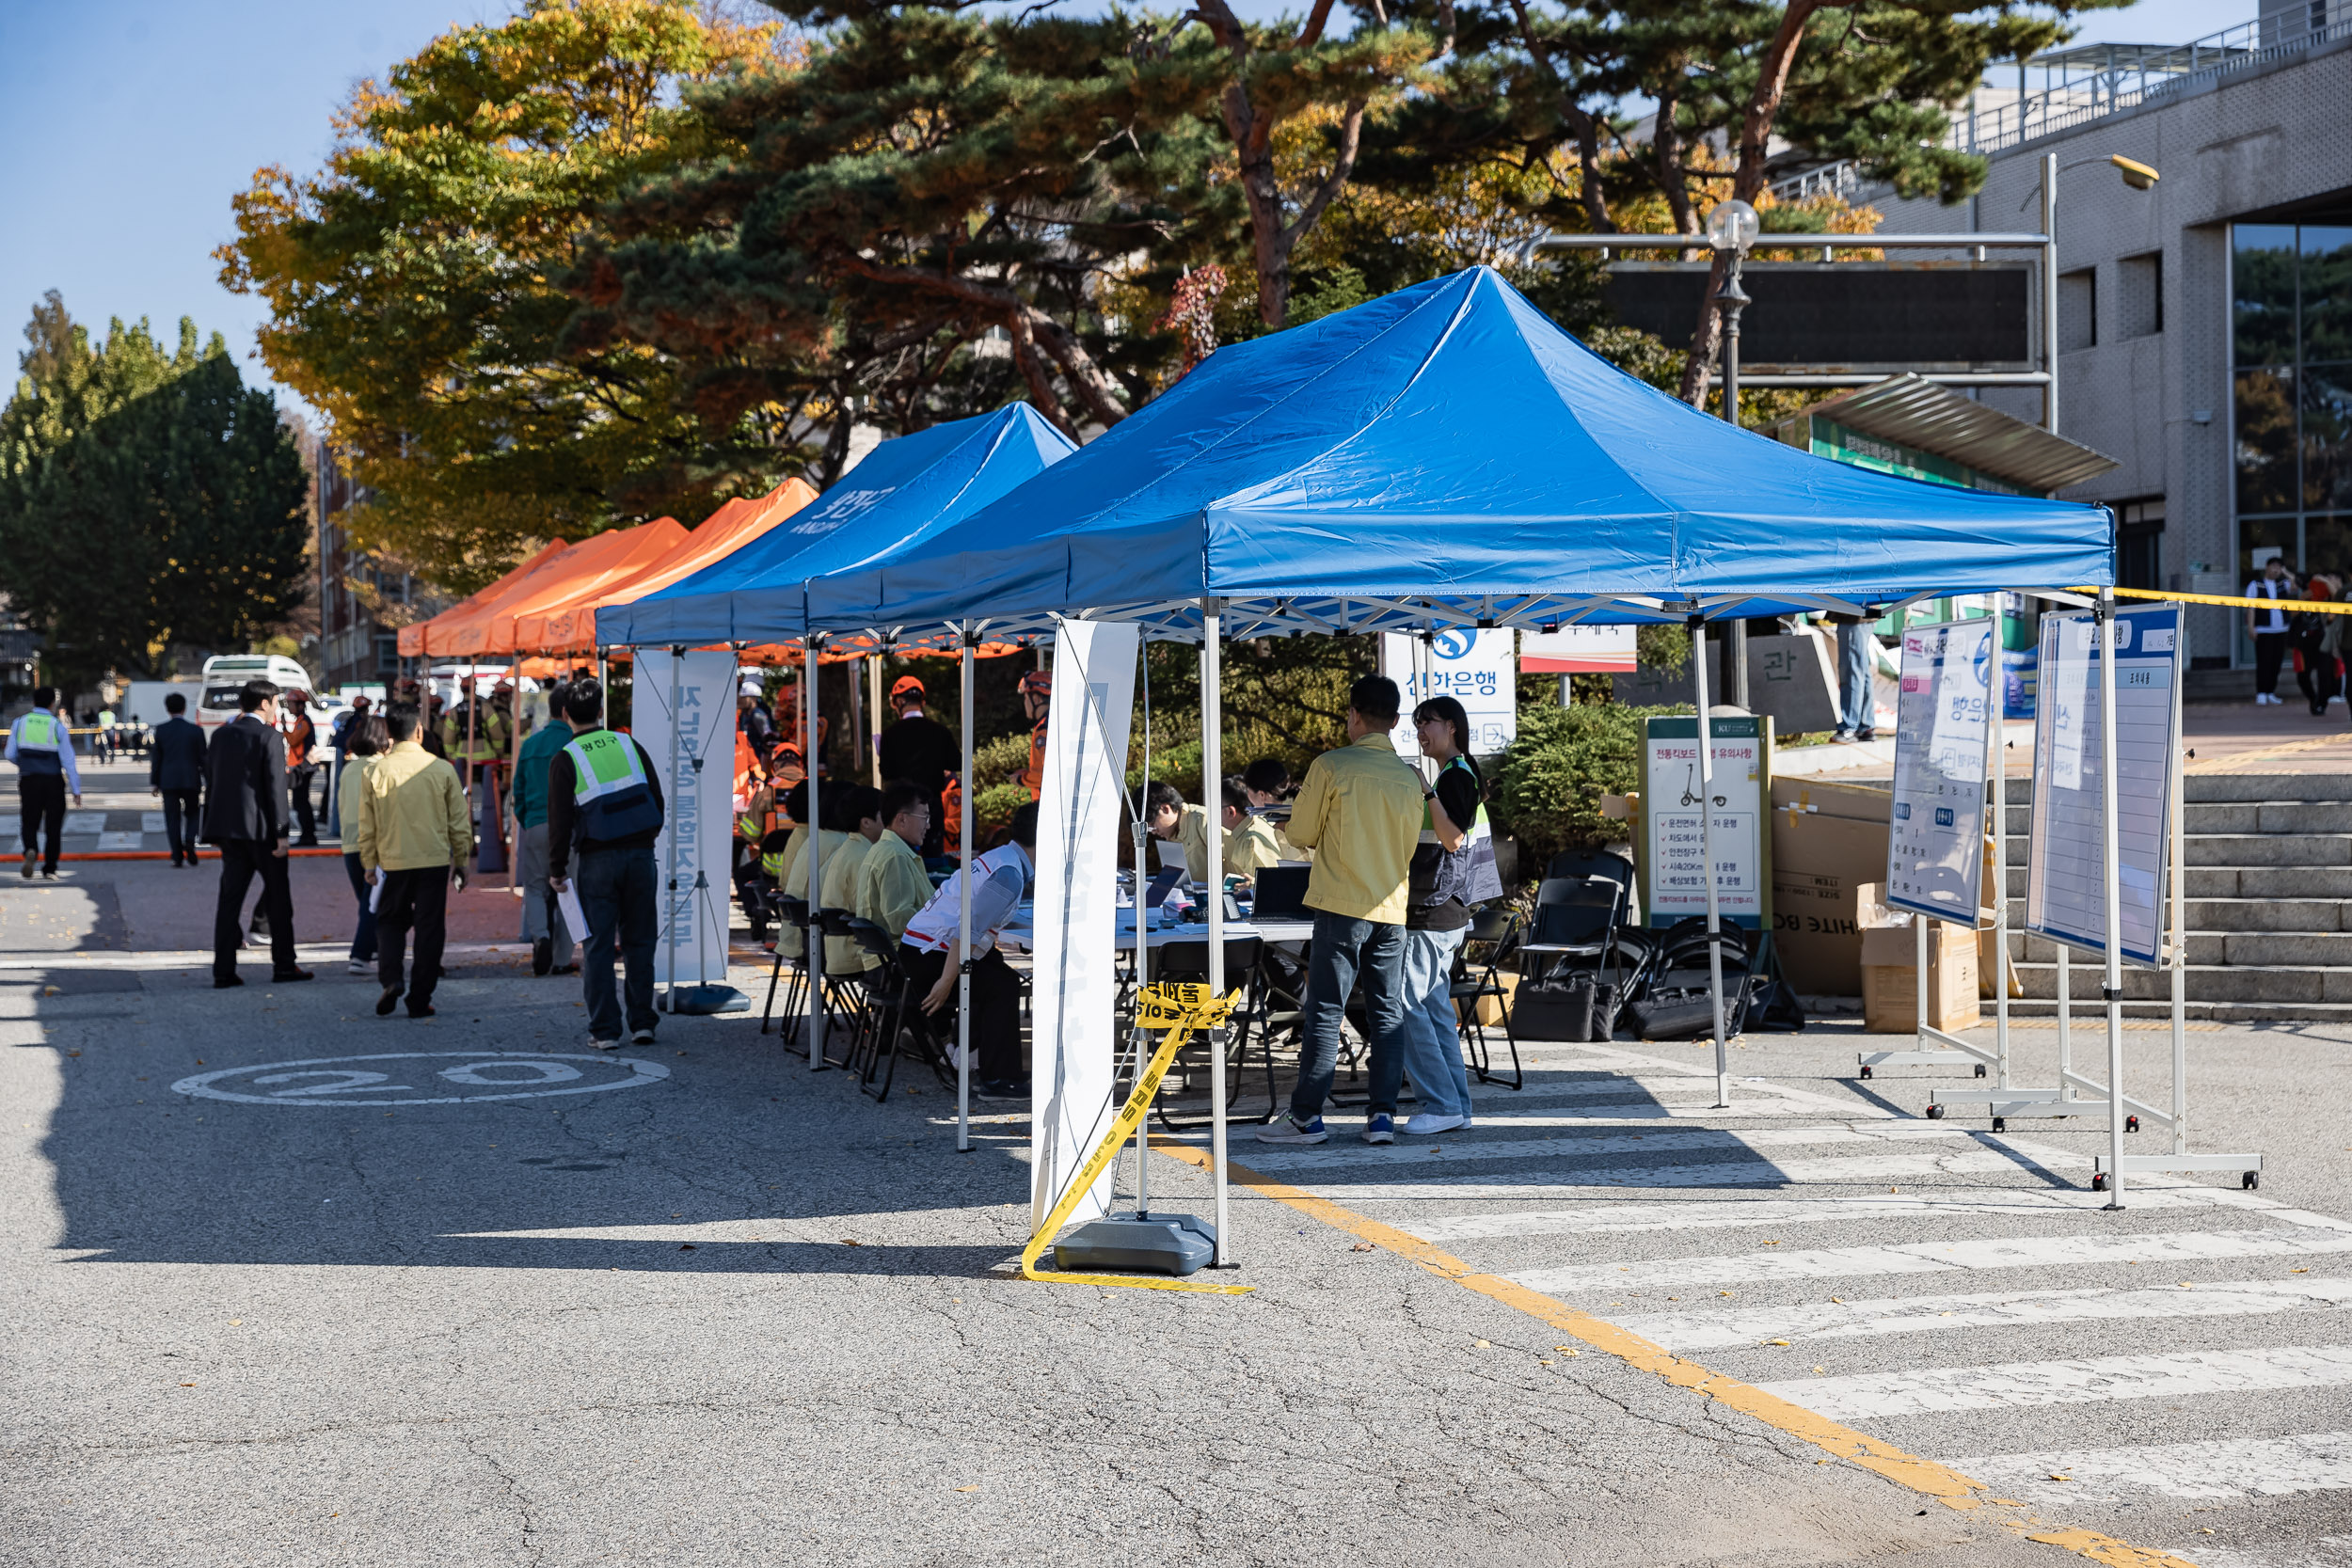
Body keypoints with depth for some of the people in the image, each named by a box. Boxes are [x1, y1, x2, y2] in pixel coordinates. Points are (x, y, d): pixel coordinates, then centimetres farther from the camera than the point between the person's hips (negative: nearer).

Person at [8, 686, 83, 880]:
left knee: (30, 824, 8)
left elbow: (11, 755, 1)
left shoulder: (19, 723, -1)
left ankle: (31, 851, -22)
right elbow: (68, 761, -9)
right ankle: (49, 867, 14)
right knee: (53, 826, 12)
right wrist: (76, 790, -4)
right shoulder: (58, 727, -7)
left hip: (28, 780, 1)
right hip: (53, 782, -1)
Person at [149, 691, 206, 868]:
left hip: (168, 781, 0)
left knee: (172, 819, 6)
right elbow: (203, 758, 0)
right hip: (191, 780, 0)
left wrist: (154, 783, 9)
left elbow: (156, 758, 2)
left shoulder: (160, 730, -2)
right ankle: (189, 842, -10)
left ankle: (177, 855, 2)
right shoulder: (196, 730, -4)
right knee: (192, 814, 15)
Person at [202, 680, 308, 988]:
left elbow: (211, 783, 12)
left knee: (229, 898, 7)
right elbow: (275, 788, -15)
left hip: (228, 828, 6)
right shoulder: (270, 738, -10)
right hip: (261, 829, -6)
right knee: (278, 897, 6)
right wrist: (281, 833, -12)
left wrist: (213, 831, 17)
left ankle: (223, 970, 3)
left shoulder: (221, 735, 9)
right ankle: (283, 965, 11)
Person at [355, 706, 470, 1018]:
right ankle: (420, 1000, 7)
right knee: (429, 928, 7)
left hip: (393, 862, 1)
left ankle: (390, 978, -4)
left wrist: (369, 863, 14)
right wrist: (460, 856, 15)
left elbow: (367, 825, 3)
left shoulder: (375, 771, -4)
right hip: (435, 861, -1)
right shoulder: (442, 770, -5)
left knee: (390, 922, 18)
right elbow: (459, 821, 1)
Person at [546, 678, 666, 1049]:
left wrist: (557, 870, 3)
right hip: (640, 854, 3)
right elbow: (656, 800, 10)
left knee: (598, 945, 2)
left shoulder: (565, 760, -3)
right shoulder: (630, 746, 7)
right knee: (639, 941, 10)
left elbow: (559, 820, -5)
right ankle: (641, 1022, 11)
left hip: (597, 861, -3)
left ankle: (604, 1029, 1)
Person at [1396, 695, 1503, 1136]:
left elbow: (1454, 838, -24)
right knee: (1435, 1006, 10)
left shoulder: (1455, 777, -12)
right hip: (1442, 913, 11)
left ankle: (1442, 1104, -10)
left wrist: (1427, 793, -26)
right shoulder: (1456, 776, 18)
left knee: (1407, 1004, -11)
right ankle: (1456, 1105, 12)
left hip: (1433, 915, -11)